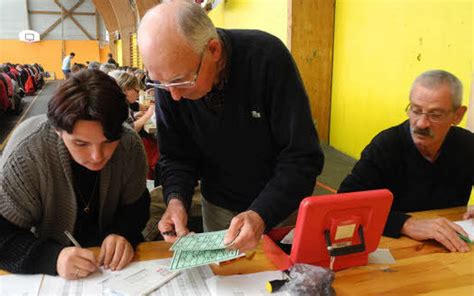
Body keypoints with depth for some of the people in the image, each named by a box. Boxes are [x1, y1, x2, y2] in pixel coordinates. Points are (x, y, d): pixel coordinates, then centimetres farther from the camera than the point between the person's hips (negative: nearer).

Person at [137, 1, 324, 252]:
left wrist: (261, 215, -39)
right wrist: (176, 199, -26)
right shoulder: (168, 78, -17)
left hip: (281, 205, -2)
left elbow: (303, 156, -27)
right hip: (218, 207, 3)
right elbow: (175, 156, -7)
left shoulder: (267, 57, -29)